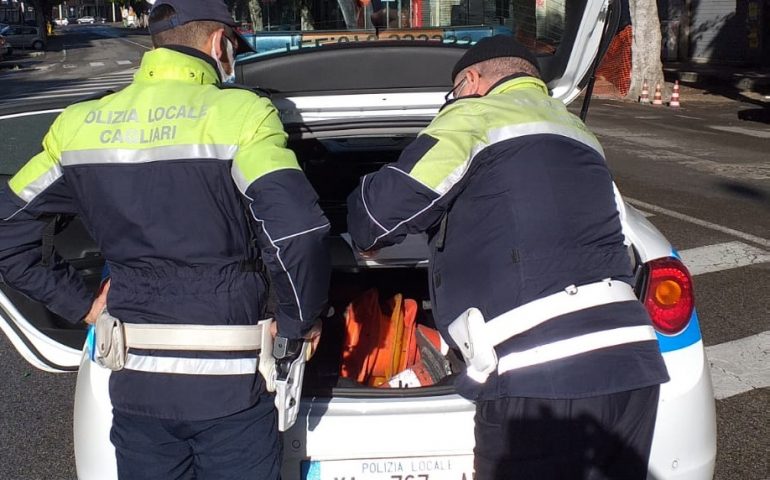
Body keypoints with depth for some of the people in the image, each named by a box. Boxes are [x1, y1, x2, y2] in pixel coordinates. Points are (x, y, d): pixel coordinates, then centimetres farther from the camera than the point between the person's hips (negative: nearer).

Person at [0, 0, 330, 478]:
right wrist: (300, 320, -9)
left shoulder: (78, 124, 3)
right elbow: (297, 233, -25)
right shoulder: (240, 114, -13)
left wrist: (81, 304, 12)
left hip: (134, 384, 4)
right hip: (230, 385, -4)